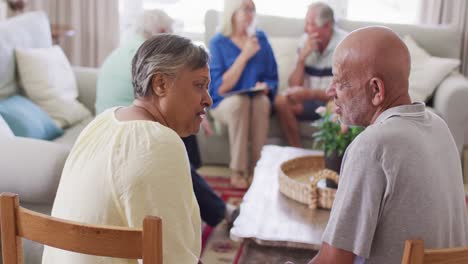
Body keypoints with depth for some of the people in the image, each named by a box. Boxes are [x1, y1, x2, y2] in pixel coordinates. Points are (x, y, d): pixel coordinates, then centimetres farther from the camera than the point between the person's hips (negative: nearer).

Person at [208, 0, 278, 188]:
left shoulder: (260, 38, 4)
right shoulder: (218, 43, -6)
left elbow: (272, 78, 8)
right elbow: (220, 88, -15)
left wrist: (265, 87, -16)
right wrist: (244, 56, -18)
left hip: (258, 100, 2)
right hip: (225, 103, -2)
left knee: (262, 101, -32)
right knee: (239, 101, -35)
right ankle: (237, 171, -27)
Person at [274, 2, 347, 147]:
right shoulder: (305, 41, -1)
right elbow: (294, 86, -3)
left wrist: (310, 93, -30)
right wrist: (302, 58, -18)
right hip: (312, 100, 5)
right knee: (281, 101, -19)